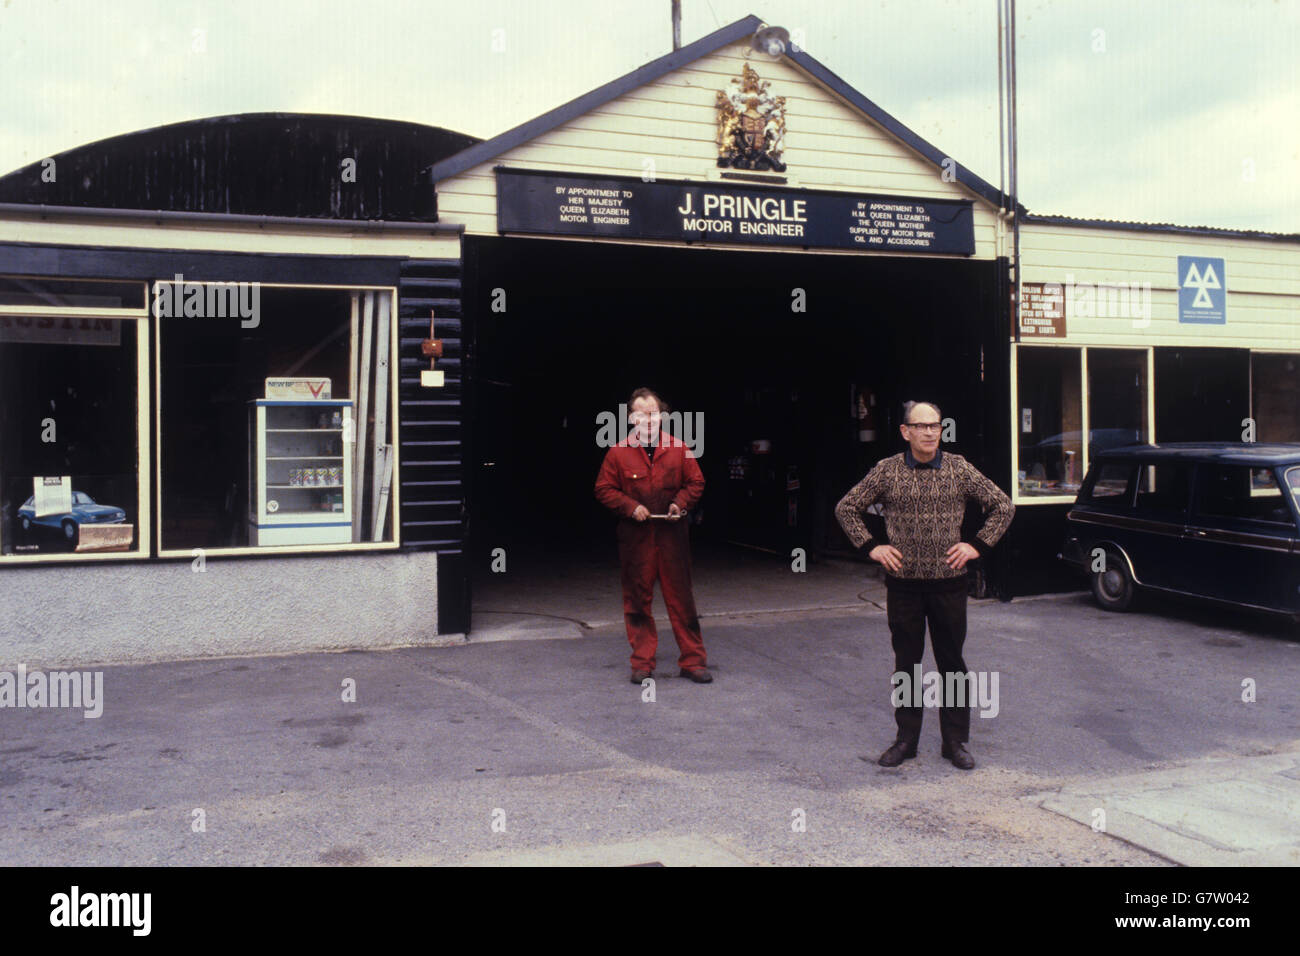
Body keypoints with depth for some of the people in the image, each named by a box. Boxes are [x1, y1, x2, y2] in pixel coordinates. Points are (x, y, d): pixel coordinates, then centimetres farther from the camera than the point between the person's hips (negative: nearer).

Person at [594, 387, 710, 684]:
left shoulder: (679, 449, 5)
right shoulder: (618, 453, 1)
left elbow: (696, 482, 12)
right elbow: (603, 489, 5)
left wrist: (680, 503, -6)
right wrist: (630, 506, -9)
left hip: (672, 536, 1)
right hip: (635, 537, 0)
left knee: (681, 598, 3)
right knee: (638, 600, 5)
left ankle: (693, 660, 13)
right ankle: (642, 663, 17)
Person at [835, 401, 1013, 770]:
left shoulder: (959, 469, 0)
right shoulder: (887, 471, 0)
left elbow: (1003, 506, 9)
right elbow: (846, 508, 8)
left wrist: (977, 546, 1)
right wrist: (871, 547, 1)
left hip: (949, 583, 0)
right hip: (902, 583, 0)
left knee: (951, 663, 6)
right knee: (906, 663, 8)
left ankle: (956, 741, 18)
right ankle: (906, 739, 19)